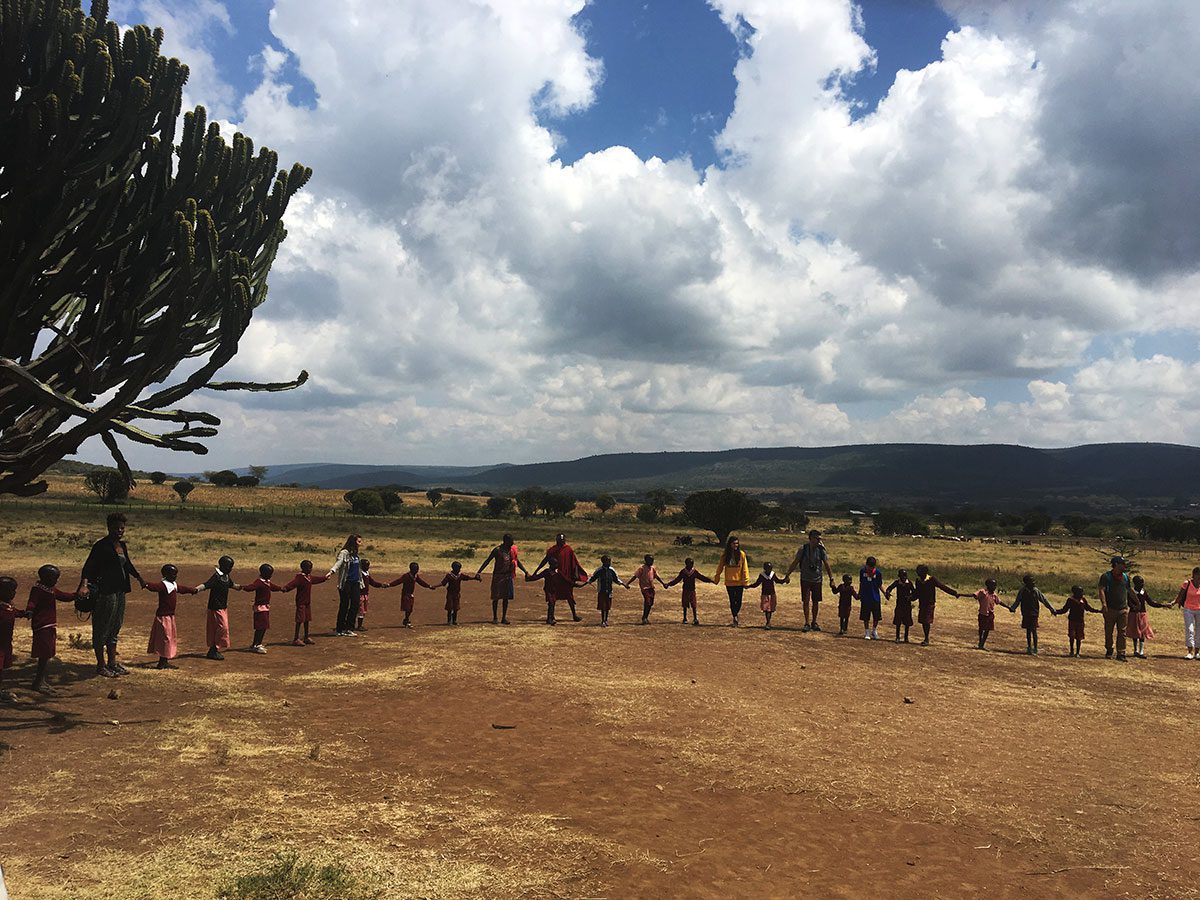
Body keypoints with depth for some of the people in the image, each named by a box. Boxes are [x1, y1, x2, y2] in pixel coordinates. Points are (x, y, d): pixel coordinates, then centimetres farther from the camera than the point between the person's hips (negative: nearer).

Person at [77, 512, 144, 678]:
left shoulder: (121, 545, 13)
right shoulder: (101, 545, -12)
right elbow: (88, 566, -20)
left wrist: (139, 578, 33)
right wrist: (84, 585, -33)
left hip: (119, 592, 9)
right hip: (105, 592, -9)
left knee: (115, 627, 16)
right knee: (101, 628, 1)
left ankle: (112, 662, 26)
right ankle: (101, 665, 9)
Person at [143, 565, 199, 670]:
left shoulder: (175, 585, 12)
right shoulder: (163, 585, -16)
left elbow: (183, 588, 31)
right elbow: (153, 585, -35)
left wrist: (195, 590, 45)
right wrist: (145, 584, -56)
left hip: (171, 615, 10)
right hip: (163, 616, -10)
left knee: (171, 638, 12)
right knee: (165, 637, -7)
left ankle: (165, 662, 18)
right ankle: (162, 662, -1)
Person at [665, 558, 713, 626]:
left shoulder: (695, 571, 1)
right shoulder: (683, 572, -1)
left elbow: (702, 577, 5)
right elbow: (677, 580, 3)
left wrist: (711, 581, 1)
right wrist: (669, 584, -5)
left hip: (692, 590, 0)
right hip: (685, 590, 0)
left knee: (693, 605, -6)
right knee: (685, 605, 4)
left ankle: (695, 619, -2)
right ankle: (685, 619, 14)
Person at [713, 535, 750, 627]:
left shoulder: (742, 554, -5)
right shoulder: (725, 555, -2)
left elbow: (745, 568, -5)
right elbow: (720, 568, 6)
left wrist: (746, 581, -8)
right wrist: (716, 579, 5)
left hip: (739, 582, -1)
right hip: (729, 582, 1)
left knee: (738, 601, 6)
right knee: (732, 601, 4)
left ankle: (736, 616, 27)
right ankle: (735, 618, 12)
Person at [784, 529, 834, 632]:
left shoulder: (821, 550, -4)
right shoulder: (803, 549, -7)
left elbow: (827, 565, -1)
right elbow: (795, 563, 0)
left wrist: (831, 579, -4)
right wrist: (787, 574, -3)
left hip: (817, 580, 1)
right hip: (805, 580, -1)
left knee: (816, 602, 6)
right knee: (806, 601, -4)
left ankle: (814, 623, 21)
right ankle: (807, 624, 5)